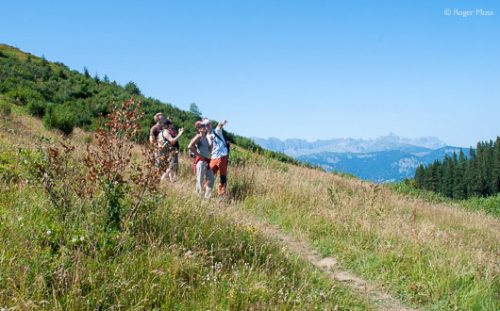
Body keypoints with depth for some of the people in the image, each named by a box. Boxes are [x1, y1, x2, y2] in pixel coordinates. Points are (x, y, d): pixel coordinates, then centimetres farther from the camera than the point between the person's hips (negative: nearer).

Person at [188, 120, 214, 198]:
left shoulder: (205, 138, 17)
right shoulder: (198, 137, -8)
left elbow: (209, 150, 22)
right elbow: (190, 146, -23)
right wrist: (199, 155, -17)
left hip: (207, 161, 9)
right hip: (200, 161, -9)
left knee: (211, 179, 11)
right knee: (200, 180, -6)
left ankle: (207, 196, 19)